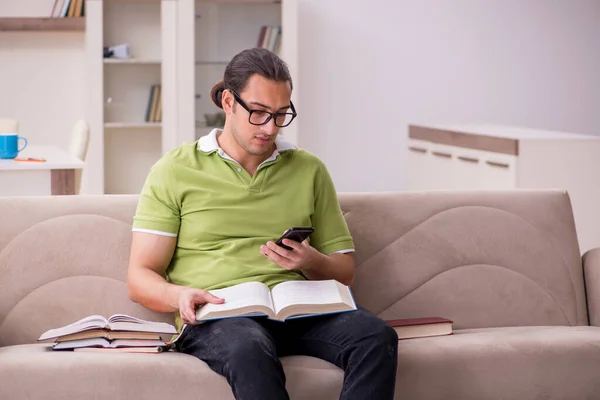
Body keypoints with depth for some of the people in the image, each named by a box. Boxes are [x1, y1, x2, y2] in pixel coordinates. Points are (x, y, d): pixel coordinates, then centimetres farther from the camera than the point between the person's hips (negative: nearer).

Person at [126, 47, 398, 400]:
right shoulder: (175, 171, 11)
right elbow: (140, 278, 7)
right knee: (249, 348, -40)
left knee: (377, 337, -29)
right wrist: (179, 296, -16)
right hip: (217, 317, -3)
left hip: (297, 313, 3)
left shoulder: (310, 170, 20)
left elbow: (344, 272, 20)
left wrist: (311, 262, -4)